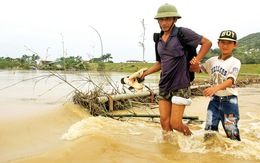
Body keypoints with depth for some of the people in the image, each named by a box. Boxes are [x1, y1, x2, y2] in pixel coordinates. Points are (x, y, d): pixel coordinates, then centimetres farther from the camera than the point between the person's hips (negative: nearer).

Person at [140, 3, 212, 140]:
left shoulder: (183, 33, -6)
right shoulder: (159, 40, 12)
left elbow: (207, 42, -2)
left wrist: (196, 60, -10)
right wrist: (144, 73, 13)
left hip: (180, 86, -6)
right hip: (164, 86, 6)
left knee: (175, 124, -4)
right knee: (164, 122, 2)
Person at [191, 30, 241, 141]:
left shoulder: (235, 62, -9)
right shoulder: (212, 60, 7)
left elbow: (230, 80, -25)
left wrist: (216, 88, -44)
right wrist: (194, 64, -8)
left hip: (229, 100, -4)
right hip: (214, 99, 4)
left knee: (231, 131, 1)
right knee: (209, 129, 6)